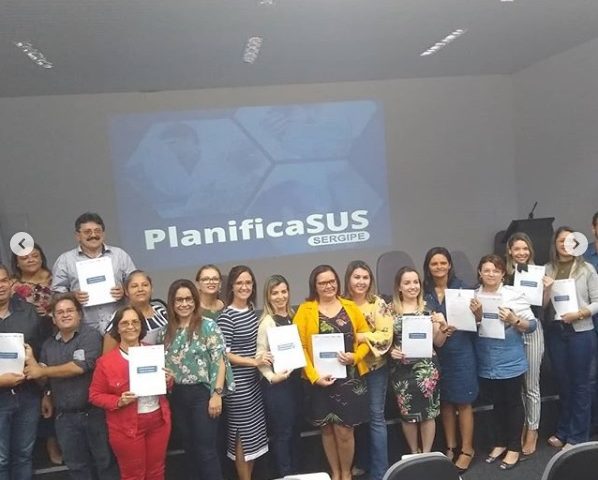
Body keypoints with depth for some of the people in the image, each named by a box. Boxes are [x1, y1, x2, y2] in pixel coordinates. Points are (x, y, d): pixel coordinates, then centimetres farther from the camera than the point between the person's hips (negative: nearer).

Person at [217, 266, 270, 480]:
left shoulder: (252, 309, 6)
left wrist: (263, 359, 9)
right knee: (242, 434, 4)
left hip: (253, 380, 7)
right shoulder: (226, 316, -16)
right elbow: (223, 354, -18)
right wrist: (254, 361, -20)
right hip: (237, 383, -7)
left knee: (254, 433, 15)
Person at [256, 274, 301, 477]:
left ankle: (295, 472, 32)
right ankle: (285, 474, 18)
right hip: (277, 382, -7)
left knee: (294, 429, 17)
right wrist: (272, 377, -25)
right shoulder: (267, 322, -13)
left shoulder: (292, 317, 8)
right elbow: (260, 356, -15)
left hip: (295, 378, 7)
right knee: (281, 432, 3)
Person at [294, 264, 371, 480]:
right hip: (320, 380, 0)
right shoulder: (305, 310, -4)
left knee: (344, 430, 3)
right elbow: (299, 346, -7)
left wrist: (355, 356, -12)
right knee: (327, 430, 12)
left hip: (349, 378, 1)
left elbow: (366, 338, 6)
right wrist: (314, 376, -15)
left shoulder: (350, 307, 4)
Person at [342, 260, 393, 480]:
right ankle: (360, 462, 33)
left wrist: (361, 336, -24)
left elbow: (387, 336, -15)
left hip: (375, 368, -3)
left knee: (376, 418, 4)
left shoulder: (378, 304, -8)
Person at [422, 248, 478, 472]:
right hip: (436, 352, 2)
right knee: (445, 402, 13)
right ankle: (450, 447, 29)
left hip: (461, 350, -2)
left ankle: (467, 449, 21)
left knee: (463, 402, 6)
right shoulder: (424, 292, 0)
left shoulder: (461, 287, -3)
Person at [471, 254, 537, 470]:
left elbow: (532, 325, -7)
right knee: (497, 403, 17)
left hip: (511, 361, -3)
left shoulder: (513, 294, -9)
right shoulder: (474, 296, 0)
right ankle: (500, 443, 32)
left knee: (513, 402, 10)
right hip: (486, 363, 3)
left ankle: (514, 448, 24)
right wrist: (476, 314, -14)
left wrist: (513, 319, -24)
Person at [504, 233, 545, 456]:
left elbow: (543, 306, 1)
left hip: (532, 331, -1)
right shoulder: (504, 274, 0)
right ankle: (520, 426, 27)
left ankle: (532, 431, 19)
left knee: (531, 385, 7)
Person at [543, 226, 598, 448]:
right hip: (555, 332, 3)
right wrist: (546, 289, -14)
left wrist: (580, 313, -18)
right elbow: (542, 306, 4)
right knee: (562, 382, 15)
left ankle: (577, 437, 18)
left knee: (580, 384, 6)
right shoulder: (547, 270, 3)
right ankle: (563, 432, 28)